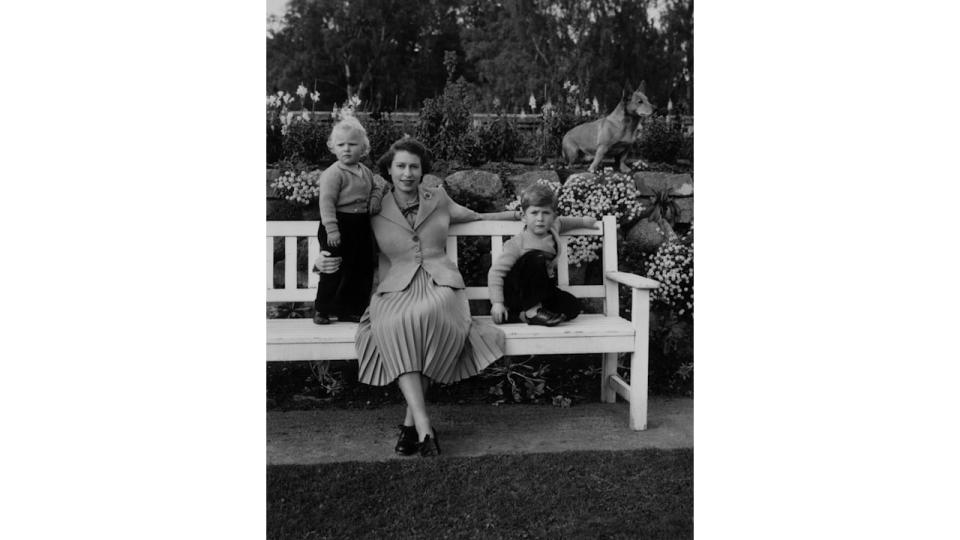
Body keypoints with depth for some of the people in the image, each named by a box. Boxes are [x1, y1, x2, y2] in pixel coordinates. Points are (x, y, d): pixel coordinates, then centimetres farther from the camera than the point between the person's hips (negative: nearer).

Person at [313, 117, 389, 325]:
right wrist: (331, 229, -26)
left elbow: (379, 182, 28)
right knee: (335, 270, -1)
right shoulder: (332, 173, -14)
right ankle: (321, 310, 15)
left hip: (361, 226, 8)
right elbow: (326, 202, -20)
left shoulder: (364, 171, 10)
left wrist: (377, 195, 5)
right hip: (340, 225, -7)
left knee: (362, 268, 11)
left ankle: (349, 310, 23)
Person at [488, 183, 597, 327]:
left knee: (572, 307, -14)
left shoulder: (552, 231, 3)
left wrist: (583, 221, 29)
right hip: (514, 292, -7)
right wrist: (497, 303, -29)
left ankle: (516, 315, -9)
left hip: (539, 291, 7)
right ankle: (532, 311, -23)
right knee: (537, 257, -31)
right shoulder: (517, 243, -17)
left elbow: (561, 222, 29)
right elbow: (496, 272, -20)